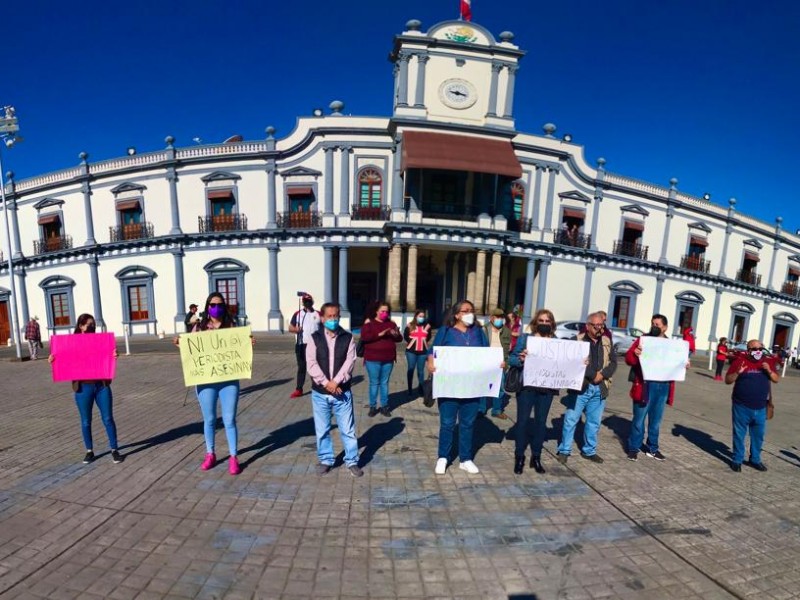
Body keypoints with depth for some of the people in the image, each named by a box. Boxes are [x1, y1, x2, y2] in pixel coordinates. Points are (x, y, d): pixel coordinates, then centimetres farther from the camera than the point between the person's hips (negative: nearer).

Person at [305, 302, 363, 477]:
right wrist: (326, 383, -17)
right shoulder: (314, 338, -1)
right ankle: (325, 460, 30)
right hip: (320, 393, 1)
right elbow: (311, 364, -9)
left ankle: (352, 461, 22)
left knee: (347, 429, 8)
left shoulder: (348, 338, -1)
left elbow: (349, 362, -9)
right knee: (322, 430, 13)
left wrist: (336, 382, -18)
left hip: (342, 392, 0)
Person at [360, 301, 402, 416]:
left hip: (388, 359, 3)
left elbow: (400, 339, 10)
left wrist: (396, 335, -14)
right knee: (374, 383, 2)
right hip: (373, 359, -3)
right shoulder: (369, 323, -1)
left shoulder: (391, 323, 11)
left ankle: (384, 406, 18)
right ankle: (373, 406, 13)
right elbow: (364, 337, -16)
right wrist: (379, 334, -24)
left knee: (385, 383, 10)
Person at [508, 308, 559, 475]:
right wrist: (521, 359, -27)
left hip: (547, 387, 3)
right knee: (523, 421, 2)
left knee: (541, 421, 11)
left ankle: (536, 457, 26)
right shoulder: (525, 338, -2)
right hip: (527, 386, -2)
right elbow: (512, 359, -6)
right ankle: (519, 457, 16)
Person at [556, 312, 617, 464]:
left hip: (600, 388, 5)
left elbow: (613, 362, 7)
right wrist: (593, 374, -16)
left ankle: (589, 450, 28)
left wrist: (602, 375, -9)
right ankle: (564, 450, 12)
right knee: (571, 419, 0)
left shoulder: (607, 342, 11)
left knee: (594, 422, 13)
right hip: (580, 386, -4)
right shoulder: (578, 340, -5)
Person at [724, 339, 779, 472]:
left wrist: (769, 371, -10)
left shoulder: (768, 362, 5)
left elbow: (776, 380, 7)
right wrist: (738, 372, -25)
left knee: (758, 436, 16)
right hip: (742, 407, -4)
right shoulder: (740, 360, -8)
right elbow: (727, 380, -7)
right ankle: (737, 460, 17)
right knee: (739, 435, 6)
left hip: (760, 408, 4)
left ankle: (755, 459, 32)